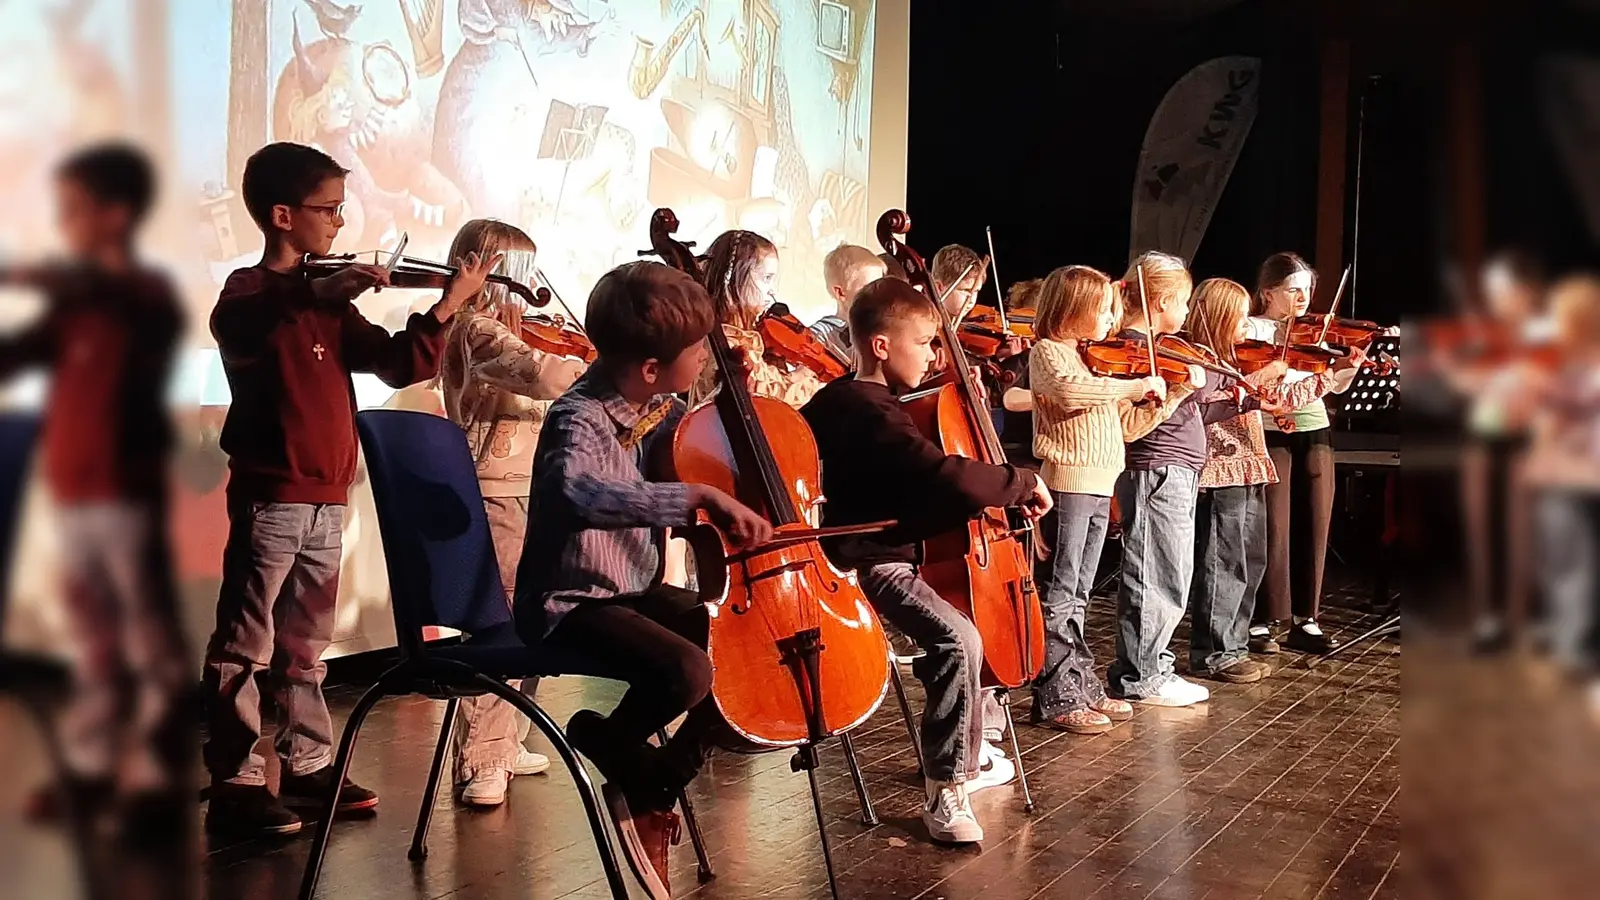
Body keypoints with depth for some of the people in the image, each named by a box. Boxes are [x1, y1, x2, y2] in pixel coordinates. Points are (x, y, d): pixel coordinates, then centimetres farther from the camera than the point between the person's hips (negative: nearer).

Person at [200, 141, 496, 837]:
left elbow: (400, 365, 10)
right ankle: (235, 784, 7)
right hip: (270, 498, -7)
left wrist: (450, 302, 0)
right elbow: (239, 328, -30)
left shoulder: (329, 302, 15)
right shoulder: (247, 291, -5)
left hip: (326, 501, 7)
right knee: (244, 647, 0)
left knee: (306, 644, 16)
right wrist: (319, 292, -41)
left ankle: (309, 767, 25)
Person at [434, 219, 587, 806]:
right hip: (496, 499, -10)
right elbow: (541, 374, -31)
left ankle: (504, 743, 25)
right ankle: (480, 762, 2)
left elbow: (538, 405, 17)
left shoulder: (494, 330, 19)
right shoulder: (479, 332, -12)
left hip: (520, 498, 10)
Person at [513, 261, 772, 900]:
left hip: (634, 589, 9)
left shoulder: (655, 406, 1)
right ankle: (606, 742, 3)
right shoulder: (579, 419, -23)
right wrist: (700, 497, -51)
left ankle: (653, 790, 10)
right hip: (571, 604, -8)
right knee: (687, 670, -29)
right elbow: (586, 495, -47)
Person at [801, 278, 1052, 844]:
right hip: (874, 565, -11)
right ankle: (946, 790, -19)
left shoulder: (842, 398, 10)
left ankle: (967, 751, 33)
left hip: (884, 549, 11)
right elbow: (952, 479, -34)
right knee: (958, 639, -32)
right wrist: (1024, 481, -19)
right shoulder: (874, 413, -22)